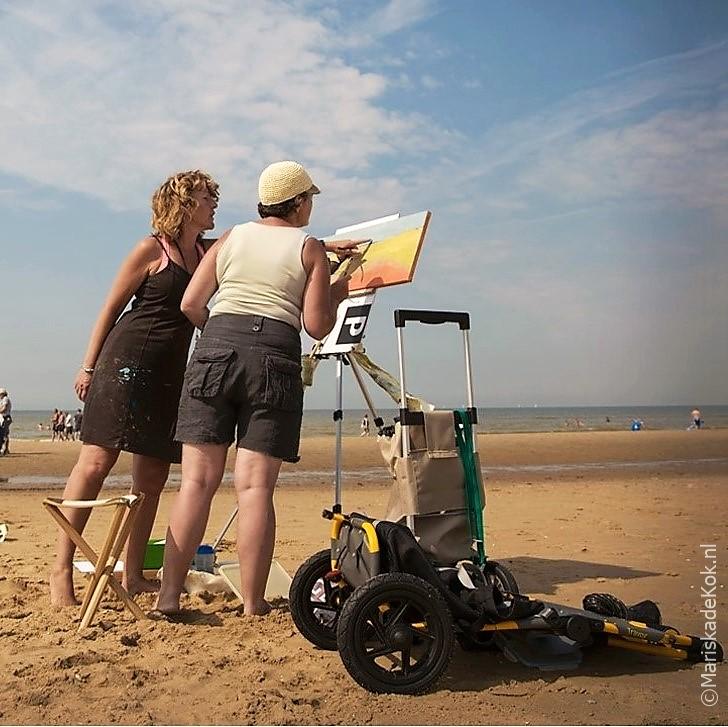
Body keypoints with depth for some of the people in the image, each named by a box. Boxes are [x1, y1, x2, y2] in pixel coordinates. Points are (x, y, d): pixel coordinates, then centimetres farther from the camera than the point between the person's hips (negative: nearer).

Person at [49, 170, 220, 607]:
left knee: (153, 476, 5)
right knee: (96, 461, -10)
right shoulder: (152, 249, -2)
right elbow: (112, 308, -1)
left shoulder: (207, 253, 16)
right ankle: (62, 568, -4)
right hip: (128, 359, -7)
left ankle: (132, 574, 13)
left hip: (170, 372, 7)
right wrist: (88, 366, -4)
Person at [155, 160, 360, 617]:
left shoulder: (230, 238, 16)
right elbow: (317, 326, 2)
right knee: (256, 486, -3)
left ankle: (169, 595, 0)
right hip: (276, 357, -2)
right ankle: (253, 604, 0)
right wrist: (337, 296, 21)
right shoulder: (311, 249, 9)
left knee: (198, 480, 1)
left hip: (216, 348, 2)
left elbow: (191, 304, 10)